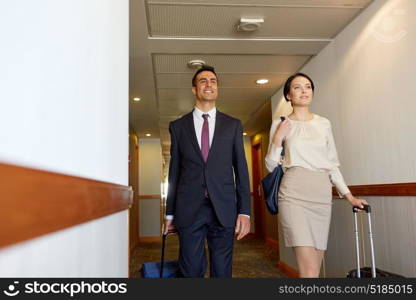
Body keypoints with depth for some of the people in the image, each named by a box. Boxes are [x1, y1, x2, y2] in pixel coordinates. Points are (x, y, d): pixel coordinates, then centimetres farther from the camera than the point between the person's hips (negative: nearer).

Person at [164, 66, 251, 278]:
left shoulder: (233, 125, 9)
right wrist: (170, 213, 9)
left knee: (222, 271, 8)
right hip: (188, 210, 0)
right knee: (191, 271, 4)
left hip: (224, 210, 1)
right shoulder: (178, 126, 9)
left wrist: (244, 211, -1)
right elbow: (174, 172, 10)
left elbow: (241, 170, 6)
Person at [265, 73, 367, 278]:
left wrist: (348, 195, 12)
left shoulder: (324, 123, 15)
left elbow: (332, 163, 18)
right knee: (309, 270, -12)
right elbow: (271, 166, 6)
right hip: (294, 193, -4)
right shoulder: (280, 124, 6)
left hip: (322, 194, 4)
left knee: (315, 268, 5)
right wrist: (277, 139, -8)